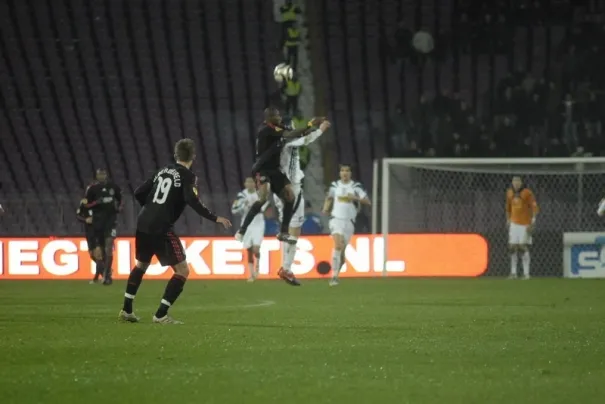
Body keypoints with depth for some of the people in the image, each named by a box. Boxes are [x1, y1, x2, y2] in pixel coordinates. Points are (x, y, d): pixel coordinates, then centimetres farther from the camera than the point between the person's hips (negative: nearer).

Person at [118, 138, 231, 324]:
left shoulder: (163, 171, 16)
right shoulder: (188, 176, -3)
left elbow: (139, 193, 17)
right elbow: (192, 201, -19)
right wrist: (215, 218, -13)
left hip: (143, 224, 7)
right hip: (161, 229, -7)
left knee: (141, 265, 28)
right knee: (182, 270, 0)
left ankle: (126, 310, 29)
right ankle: (161, 314, -7)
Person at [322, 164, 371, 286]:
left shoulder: (356, 187, 0)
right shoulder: (335, 186, 6)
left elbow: (368, 202, -5)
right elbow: (329, 198, 26)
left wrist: (356, 198, -20)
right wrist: (326, 208, 8)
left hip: (349, 222, 1)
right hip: (336, 219, -1)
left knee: (342, 251, 7)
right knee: (338, 245, -22)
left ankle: (336, 273, 31)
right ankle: (334, 276, -23)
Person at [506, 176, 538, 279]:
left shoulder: (527, 192, -9)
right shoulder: (509, 192, 7)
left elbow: (534, 207, -11)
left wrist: (532, 223, -17)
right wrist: (508, 220, 16)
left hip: (525, 224, -5)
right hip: (514, 223, 5)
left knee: (523, 247, -9)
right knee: (512, 247, 2)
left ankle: (526, 273, -5)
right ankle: (513, 273, 8)